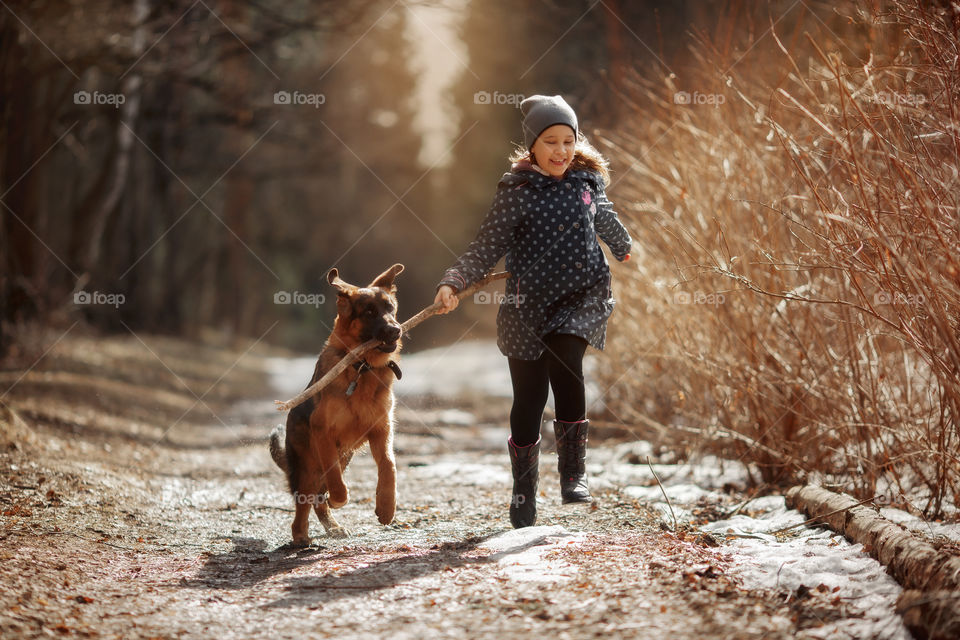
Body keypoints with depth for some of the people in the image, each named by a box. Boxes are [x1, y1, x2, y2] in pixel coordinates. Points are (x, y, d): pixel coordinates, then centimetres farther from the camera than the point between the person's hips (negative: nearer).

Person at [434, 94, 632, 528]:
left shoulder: (587, 180, 6)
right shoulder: (516, 192, -6)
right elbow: (486, 248, -7)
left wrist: (623, 246, 46)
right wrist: (452, 283, -22)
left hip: (583, 296, 2)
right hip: (531, 301, -2)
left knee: (565, 363, -25)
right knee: (529, 399, 3)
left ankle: (573, 472, -12)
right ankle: (524, 494, 21)